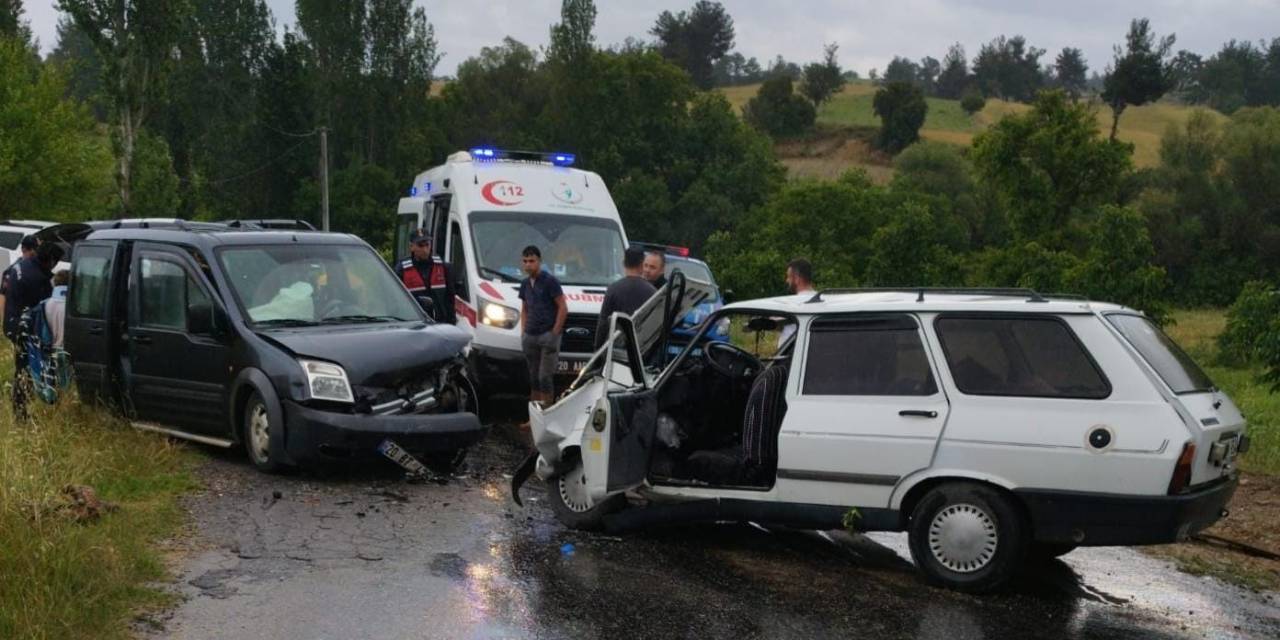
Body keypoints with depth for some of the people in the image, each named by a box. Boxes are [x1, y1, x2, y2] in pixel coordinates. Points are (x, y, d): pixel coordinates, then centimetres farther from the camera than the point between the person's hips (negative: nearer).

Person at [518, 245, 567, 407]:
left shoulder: (549, 281, -7)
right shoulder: (525, 284, 14)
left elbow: (563, 308, -9)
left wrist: (555, 332, -12)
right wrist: (523, 331, 11)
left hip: (548, 335, -7)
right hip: (530, 337, 7)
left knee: (545, 377, -8)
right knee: (533, 378, 11)